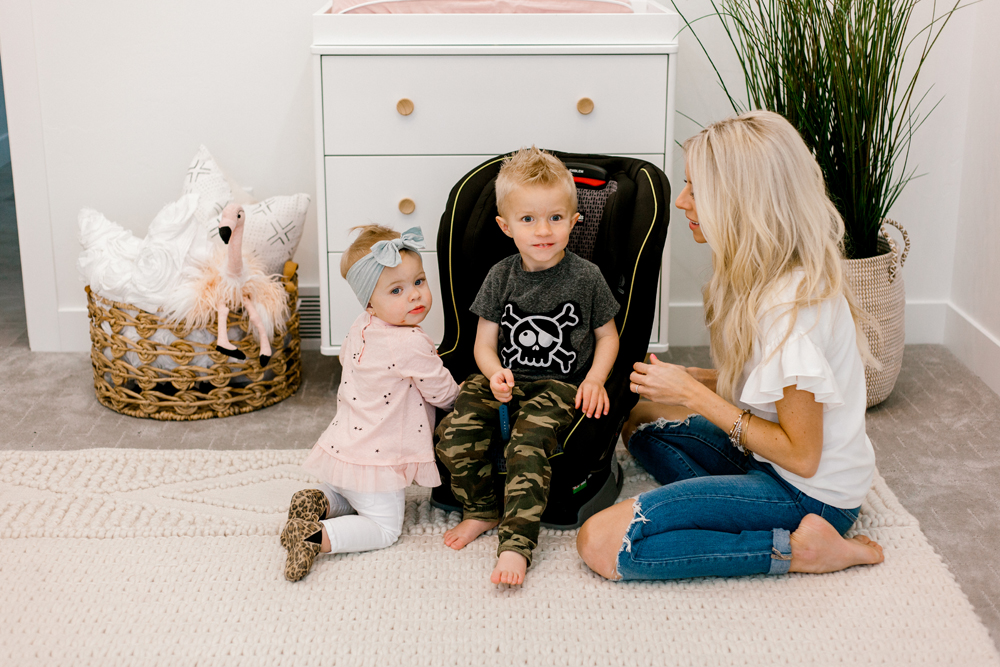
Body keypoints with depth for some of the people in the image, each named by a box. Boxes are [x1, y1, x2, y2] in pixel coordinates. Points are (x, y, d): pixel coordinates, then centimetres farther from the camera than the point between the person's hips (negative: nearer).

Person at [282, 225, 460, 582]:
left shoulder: (360, 328, 0)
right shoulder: (413, 345, -24)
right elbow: (443, 395, -11)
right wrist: (459, 391, 12)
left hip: (342, 447, 8)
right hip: (376, 459, -8)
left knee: (347, 498, 34)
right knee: (384, 527, 4)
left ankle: (316, 502, 4)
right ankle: (316, 537, -15)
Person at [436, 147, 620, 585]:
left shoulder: (585, 277, -1)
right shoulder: (501, 277, 4)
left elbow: (607, 336, 9)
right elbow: (485, 342, 7)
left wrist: (595, 379, -7)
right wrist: (495, 373, -15)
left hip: (560, 385, -3)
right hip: (505, 379, 3)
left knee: (527, 445, -31)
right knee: (453, 430, -21)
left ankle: (515, 543, -25)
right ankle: (481, 510, 1)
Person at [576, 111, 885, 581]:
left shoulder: (792, 305, -28)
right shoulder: (770, 275, 2)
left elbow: (800, 455, -24)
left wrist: (695, 395, -18)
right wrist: (690, 380, -1)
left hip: (809, 492, -10)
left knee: (602, 543, -18)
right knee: (641, 423, 23)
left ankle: (795, 549, -10)